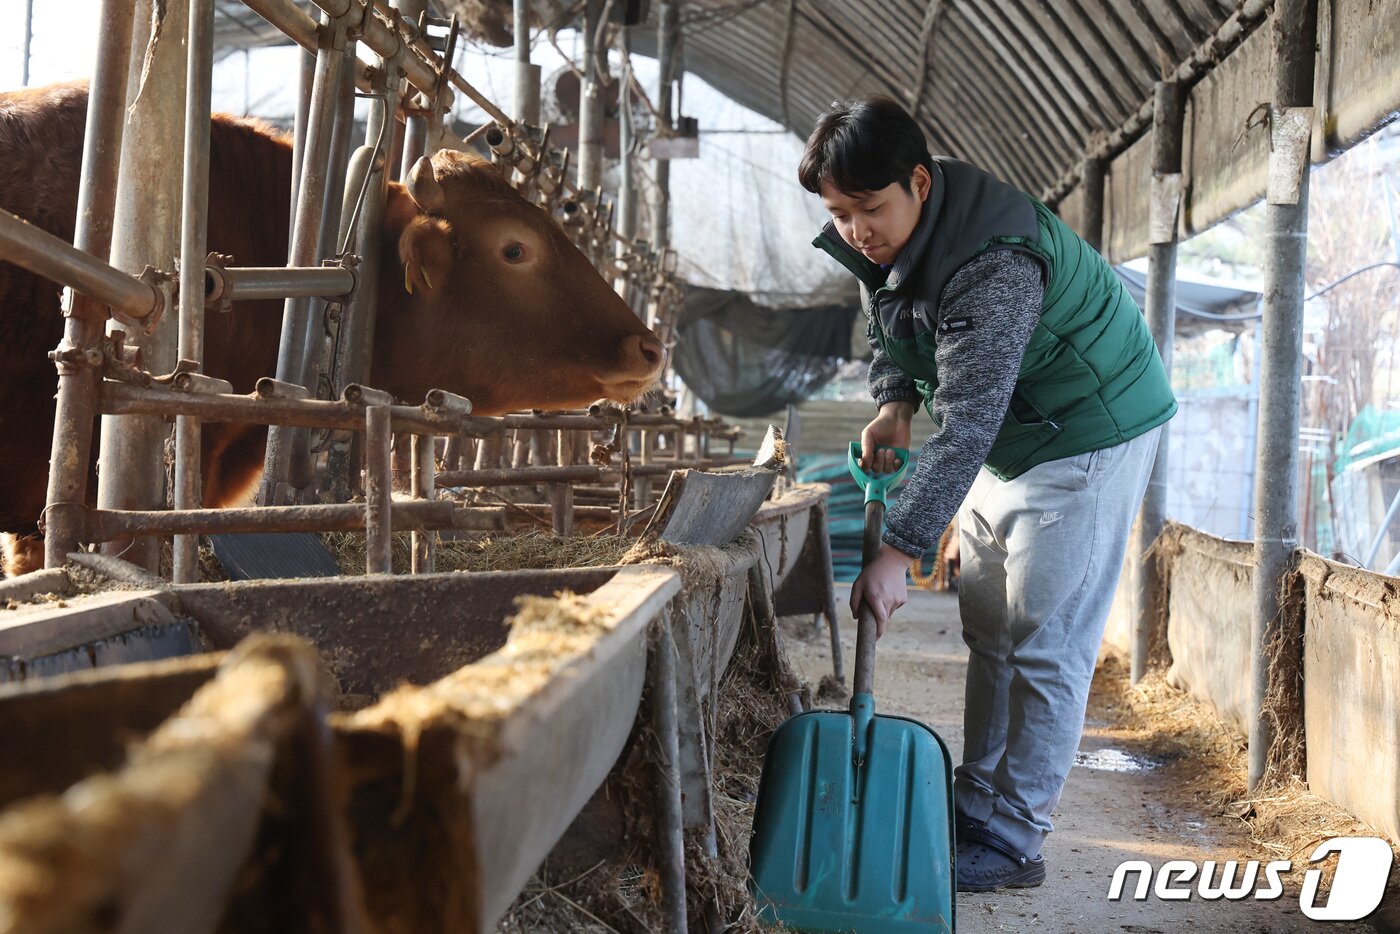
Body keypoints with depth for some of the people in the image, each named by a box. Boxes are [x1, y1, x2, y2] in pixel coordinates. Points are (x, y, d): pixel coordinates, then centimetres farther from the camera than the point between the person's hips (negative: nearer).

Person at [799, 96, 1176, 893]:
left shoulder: (992, 263, -34)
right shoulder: (883, 238, -6)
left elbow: (969, 420, -39)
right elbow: (889, 327, 12)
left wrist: (900, 550, -41)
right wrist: (894, 402, -9)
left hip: (1090, 433, -9)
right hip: (1007, 440, 9)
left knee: (1045, 643, -8)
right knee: (987, 628, 13)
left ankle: (1015, 842, -1)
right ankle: (977, 805, 24)